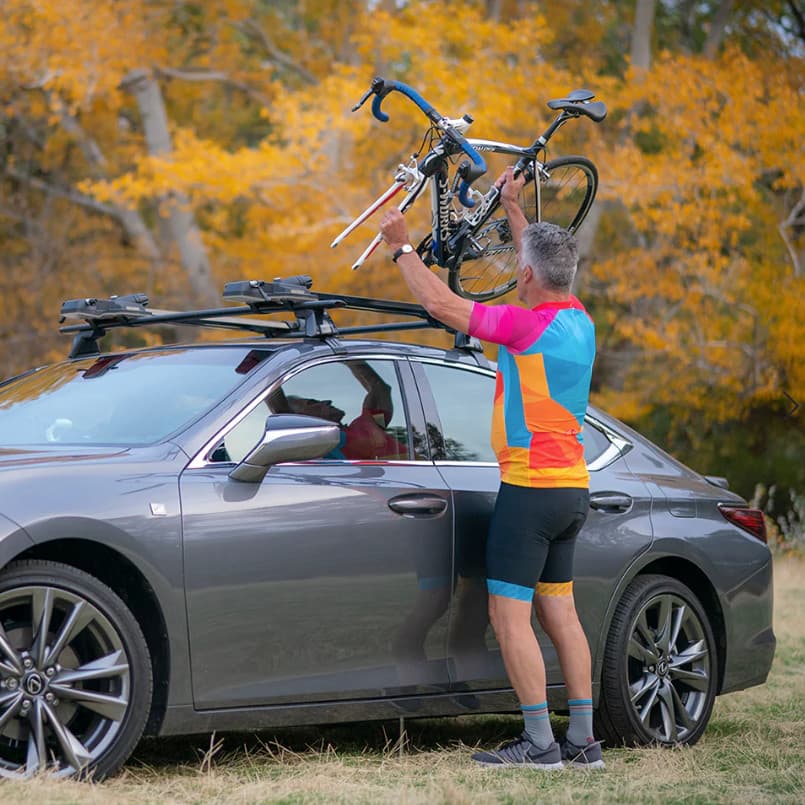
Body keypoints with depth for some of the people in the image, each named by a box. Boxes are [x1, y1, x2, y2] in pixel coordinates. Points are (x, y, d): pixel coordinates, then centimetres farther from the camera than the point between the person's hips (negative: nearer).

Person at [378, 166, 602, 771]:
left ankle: (540, 743, -6)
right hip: (573, 488, 9)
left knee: (509, 614, -5)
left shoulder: (528, 324, -16)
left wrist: (402, 248, 5)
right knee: (558, 612, 12)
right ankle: (583, 741, 12)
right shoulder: (579, 322, 8)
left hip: (531, 488, -9)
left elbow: (441, 303, -9)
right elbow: (547, 272, 29)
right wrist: (514, 209, 40)